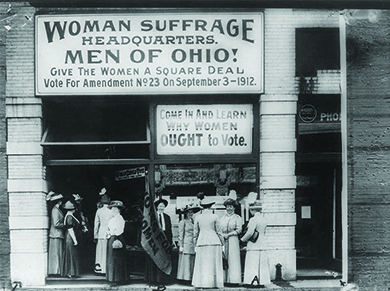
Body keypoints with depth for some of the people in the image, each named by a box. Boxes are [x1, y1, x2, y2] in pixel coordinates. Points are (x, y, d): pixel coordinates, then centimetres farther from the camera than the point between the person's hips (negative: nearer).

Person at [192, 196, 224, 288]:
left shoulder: (198, 217, 4)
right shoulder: (214, 217, -1)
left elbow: (195, 233, 7)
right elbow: (218, 232, 2)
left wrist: (195, 245, 15)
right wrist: (222, 243, 11)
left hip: (201, 242, 2)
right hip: (214, 242, -1)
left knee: (202, 264, 5)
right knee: (213, 263, 4)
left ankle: (202, 283, 3)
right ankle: (214, 283, 5)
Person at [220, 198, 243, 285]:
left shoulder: (237, 218, 4)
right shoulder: (222, 218, 19)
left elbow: (239, 230, -5)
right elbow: (219, 229, 13)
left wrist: (228, 234, -11)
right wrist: (222, 235, -7)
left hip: (233, 240, -4)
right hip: (223, 240, 4)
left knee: (233, 259, -6)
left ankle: (234, 279, -5)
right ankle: (224, 279, -2)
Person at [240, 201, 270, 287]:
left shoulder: (253, 220, -15)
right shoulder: (264, 220, 9)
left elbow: (250, 233, -21)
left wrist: (242, 239, -6)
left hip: (254, 245, -7)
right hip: (263, 244, 7)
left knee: (252, 264, -4)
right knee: (262, 264, 10)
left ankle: (250, 282, -7)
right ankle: (262, 282, 12)